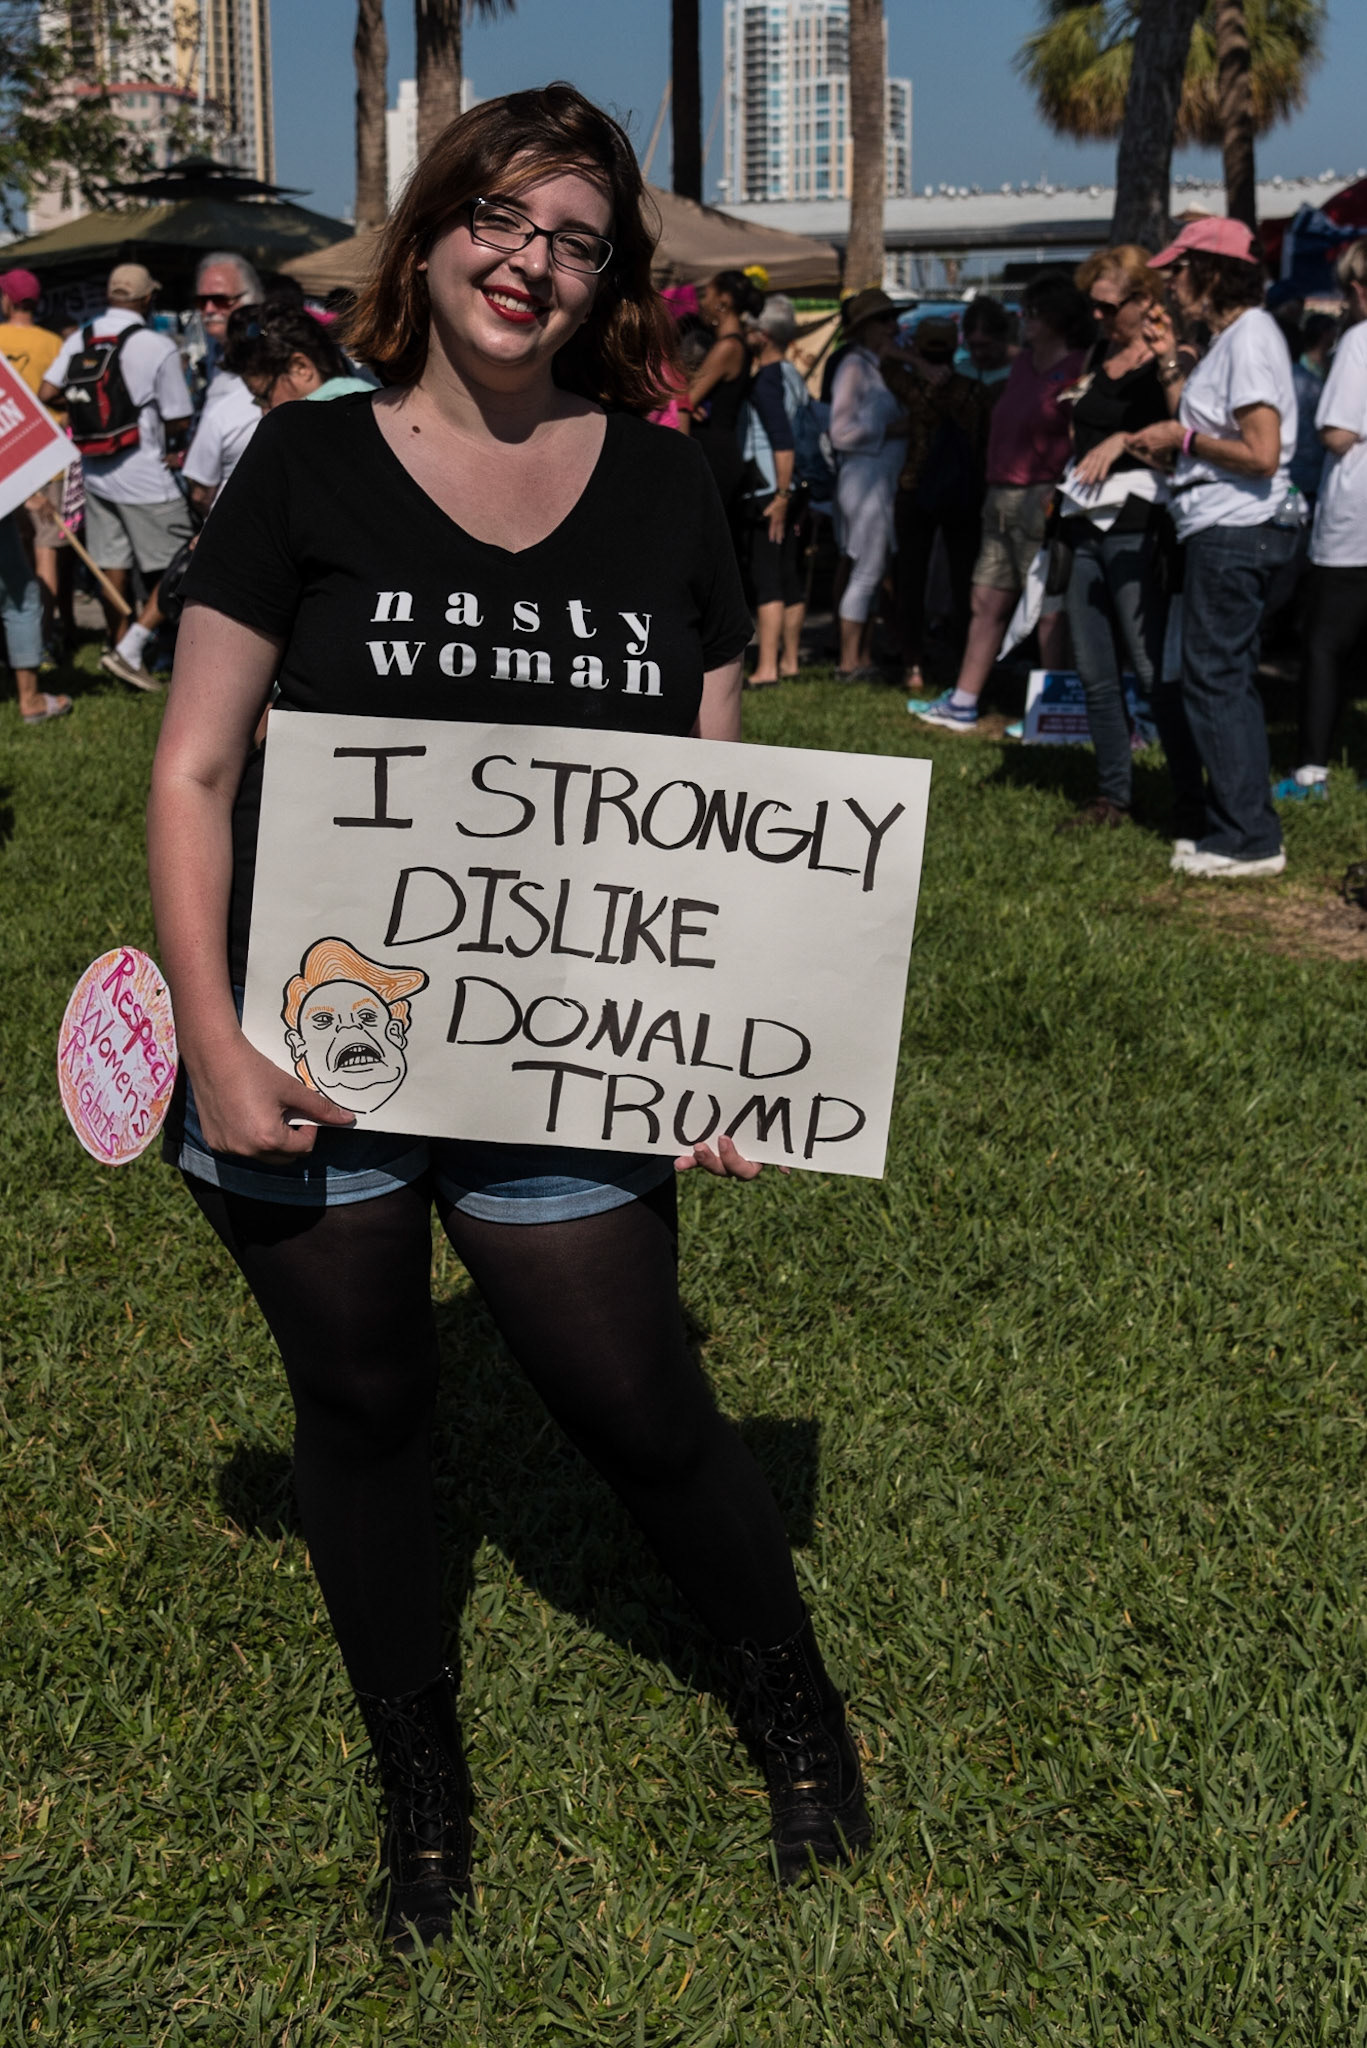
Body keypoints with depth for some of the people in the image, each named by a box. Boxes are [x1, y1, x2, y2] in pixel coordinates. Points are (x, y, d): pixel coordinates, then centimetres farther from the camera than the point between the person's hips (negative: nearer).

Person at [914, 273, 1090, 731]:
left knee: (1050, 607, -4)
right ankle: (961, 704, 14)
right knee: (987, 602, 10)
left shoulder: (1075, 371, -9)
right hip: (1000, 496, 9)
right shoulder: (1023, 363, 17)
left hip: (1042, 499, -9)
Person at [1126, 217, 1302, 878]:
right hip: (1229, 532, 10)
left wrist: (1181, 437, -12)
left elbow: (1261, 453, -22)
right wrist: (1170, 361, 14)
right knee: (1227, 681, 15)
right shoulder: (1230, 338, 16)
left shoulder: (1250, 337, -14)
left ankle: (1249, 839, -2)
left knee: (1215, 681, -6)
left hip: (1235, 533, -10)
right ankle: (1221, 822, 24)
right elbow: (1206, 427, 17)